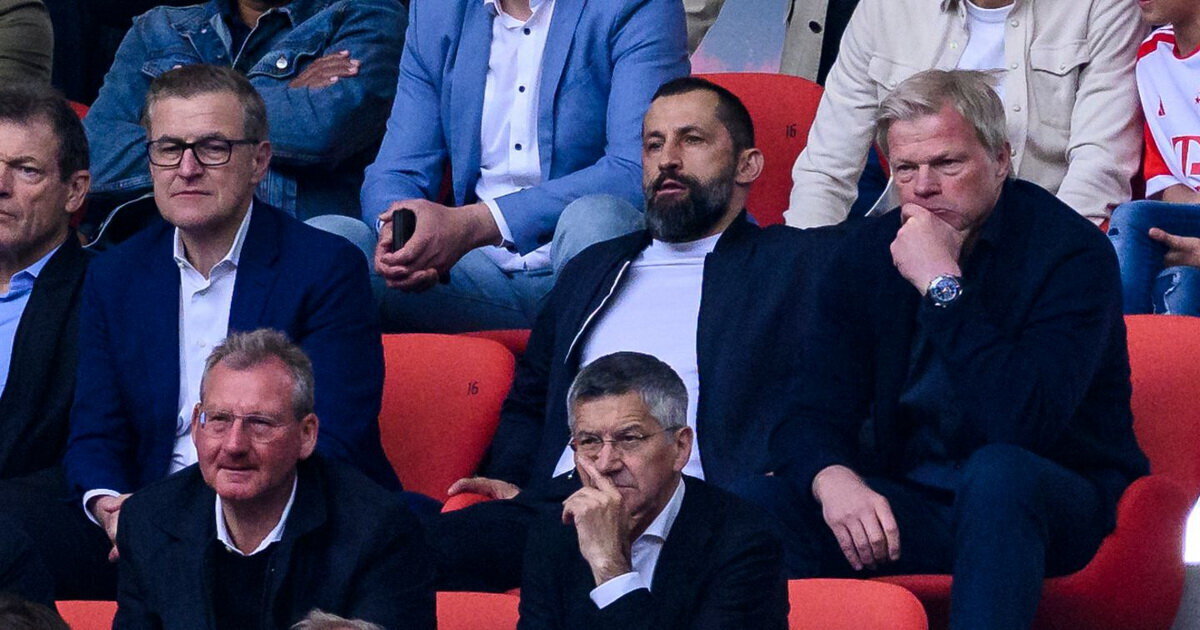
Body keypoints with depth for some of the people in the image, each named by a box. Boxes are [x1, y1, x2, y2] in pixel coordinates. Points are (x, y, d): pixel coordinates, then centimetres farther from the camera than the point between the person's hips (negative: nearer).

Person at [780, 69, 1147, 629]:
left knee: (997, 472, -39)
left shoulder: (1072, 251, -14)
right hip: (912, 502, 4)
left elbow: (1024, 423, -26)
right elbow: (815, 410, -1)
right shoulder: (867, 253, 3)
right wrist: (834, 478, -25)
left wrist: (942, 285, -27)